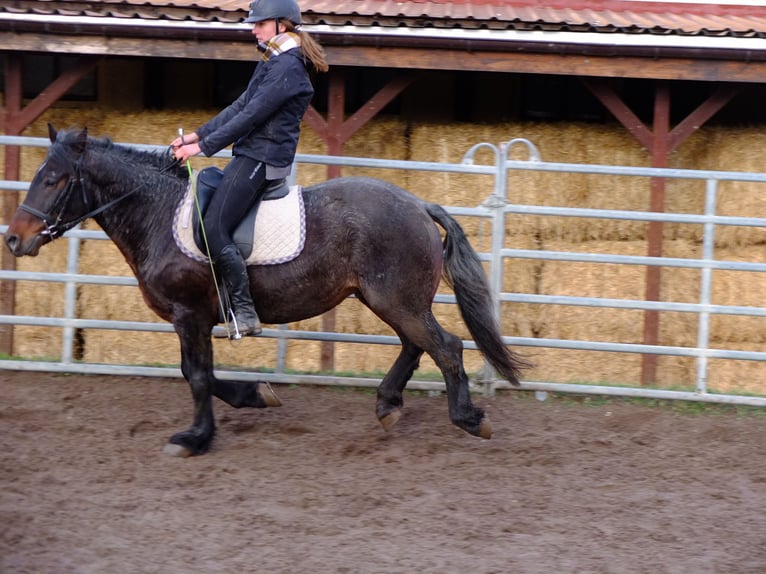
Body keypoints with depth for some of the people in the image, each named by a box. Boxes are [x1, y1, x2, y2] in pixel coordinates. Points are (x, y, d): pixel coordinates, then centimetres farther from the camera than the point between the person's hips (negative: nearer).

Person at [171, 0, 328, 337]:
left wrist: (205, 147, -17)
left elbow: (251, 116, -20)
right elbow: (240, 107, 20)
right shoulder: (273, 62, 17)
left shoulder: (287, 67, -16)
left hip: (262, 158, -11)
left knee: (213, 231, -16)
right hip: (250, 154, 11)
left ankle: (246, 315, -14)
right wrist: (197, 135, 14)